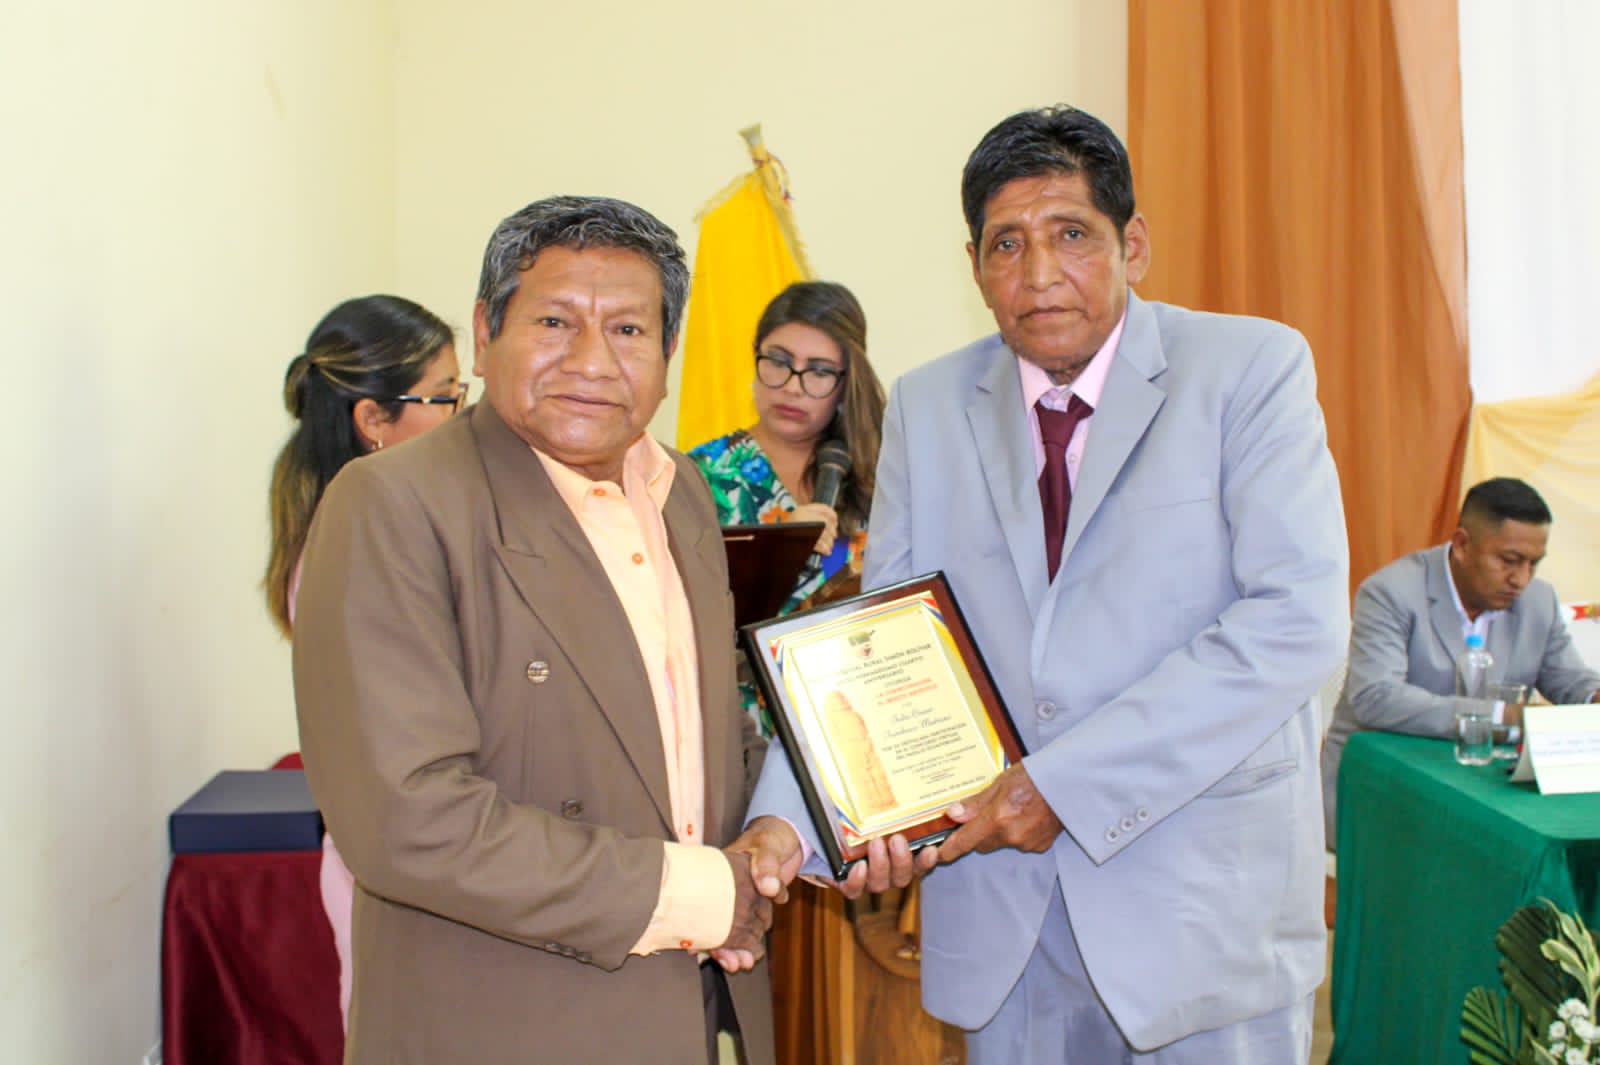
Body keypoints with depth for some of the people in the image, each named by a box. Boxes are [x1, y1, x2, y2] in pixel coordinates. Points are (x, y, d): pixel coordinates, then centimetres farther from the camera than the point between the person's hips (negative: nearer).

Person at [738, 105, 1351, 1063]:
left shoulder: (1251, 367, -5)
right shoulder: (929, 407, 6)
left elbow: (1297, 619, -15)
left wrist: (1067, 782, -19)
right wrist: (785, 819, -13)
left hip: (1209, 900, -2)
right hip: (1001, 894, 3)